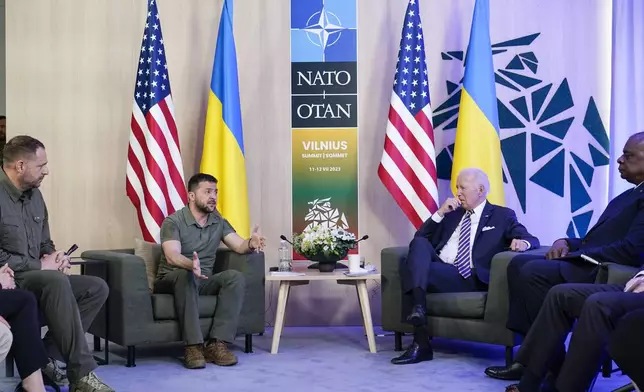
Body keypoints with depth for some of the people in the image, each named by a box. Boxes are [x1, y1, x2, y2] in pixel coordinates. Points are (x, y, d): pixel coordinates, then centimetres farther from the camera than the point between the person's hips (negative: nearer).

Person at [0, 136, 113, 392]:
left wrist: (54, 258, -2)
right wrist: (40, 266, -16)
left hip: (38, 276, 9)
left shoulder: (34, 195, 12)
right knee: (56, 281, -35)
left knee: (97, 288, -5)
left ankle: (46, 356, -10)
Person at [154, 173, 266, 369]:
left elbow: (239, 245, -4)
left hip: (203, 281, 5)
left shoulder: (218, 222, 7)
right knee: (186, 275, -39)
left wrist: (251, 243, -30)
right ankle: (193, 346, -38)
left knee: (235, 277, -23)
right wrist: (191, 264, -52)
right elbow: (172, 256, -29)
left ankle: (216, 343, -29)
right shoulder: (173, 222, -13)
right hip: (171, 280, -5)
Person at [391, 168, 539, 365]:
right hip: (436, 269, 5)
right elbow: (420, 238, 18)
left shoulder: (502, 216, 14)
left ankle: (421, 343, -35)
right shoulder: (452, 213, 26)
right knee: (419, 243, -27)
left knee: (410, 267, -29)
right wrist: (440, 213, 5)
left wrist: (523, 242, -23)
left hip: (469, 277, -5)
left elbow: (532, 240, 2)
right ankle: (418, 307, -42)